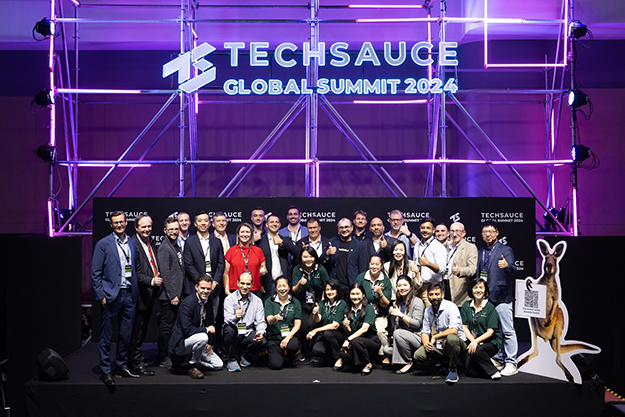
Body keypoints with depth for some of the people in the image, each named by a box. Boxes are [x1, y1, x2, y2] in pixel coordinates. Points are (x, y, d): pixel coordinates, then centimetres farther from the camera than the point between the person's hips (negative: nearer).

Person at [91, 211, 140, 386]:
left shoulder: (132, 243, 12)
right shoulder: (103, 244, -3)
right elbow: (95, 273, -4)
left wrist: (136, 291, 10)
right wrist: (101, 295, -10)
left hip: (129, 294, 5)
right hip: (111, 295, -5)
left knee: (126, 334, 12)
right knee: (106, 336, 1)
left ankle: (122, 366, 24)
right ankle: (105, 371, 8)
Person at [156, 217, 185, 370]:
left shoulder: (176, 246, 16)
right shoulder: (164, 248, -12)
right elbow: (165, 274, -17)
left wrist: (179, 293, 17)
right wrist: (172, 295, -18)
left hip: (176, 294, 9)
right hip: (168, 295, -9)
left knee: (171, 326, 15)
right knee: (165, 327, -1)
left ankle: (171, 354, 23)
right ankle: (163, 359, 7)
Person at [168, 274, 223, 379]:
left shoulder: (208, 301, 2)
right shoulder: (187, 303, -23)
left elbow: (211, 323, 15)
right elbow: (187, 330, -28)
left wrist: (209, 343, 5)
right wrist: (207, 330, -19)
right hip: (180, 343, -8)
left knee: (219, 365, 3)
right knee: (202, 337, -37)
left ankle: (189, 359, 18)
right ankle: (193, 366, -13)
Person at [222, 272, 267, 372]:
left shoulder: (257, 301, 6)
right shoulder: (229, 299, -3)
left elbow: (261, 322, 1)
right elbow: (227, 319, -18)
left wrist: (260, 332, -22)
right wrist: (235, 318, -42)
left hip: (248, 335, 2)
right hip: (233, 335, -2)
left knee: (262, 341, -27)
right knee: (229, 329, -35)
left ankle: (242, 354, 6)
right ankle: (232, 360, -11)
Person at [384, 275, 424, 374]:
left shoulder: (417, 302, -5)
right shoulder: (398, 302, 16)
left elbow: (417, 324, -14)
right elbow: (395, 325, 22)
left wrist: (401, 315, -18)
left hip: (417, 338, -7)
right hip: (402, 338, 7)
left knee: (398, 333, -33)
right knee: (386, 349, -17)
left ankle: (408, 363, -19)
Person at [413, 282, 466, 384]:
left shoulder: (450, 307, -15)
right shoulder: (428, 310, 5)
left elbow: (454, 330, -27)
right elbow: (425, 332, 9)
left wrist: (434, 337, -18)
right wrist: (426, 343, -14)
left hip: (457, 343, -6)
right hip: (438, 346, 6)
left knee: (451, 338, -41)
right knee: (417, 356, -16)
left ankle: (453, 370, -18)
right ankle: (445, 362, 7)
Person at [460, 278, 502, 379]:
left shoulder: (490, 307, -4)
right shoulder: (466, 306, 7)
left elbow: (490, 331, -9)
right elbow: (464, 327, 4)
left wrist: (476, 341, -21)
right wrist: (472, 340, -12)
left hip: (491, 341, -3)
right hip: (472, 341, 3)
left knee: (476, 350, -34)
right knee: (469, 371, -17)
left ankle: (493, 372, -12)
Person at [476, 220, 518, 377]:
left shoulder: (505, 250, -1)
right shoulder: (480, 253, 17)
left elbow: (513, 268, -14)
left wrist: (507, 266, -35)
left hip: (502, 297, -6)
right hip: (486, 298, 6)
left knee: (507, 331, -6)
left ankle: (511, 364, -2)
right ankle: (498, 360, 21)